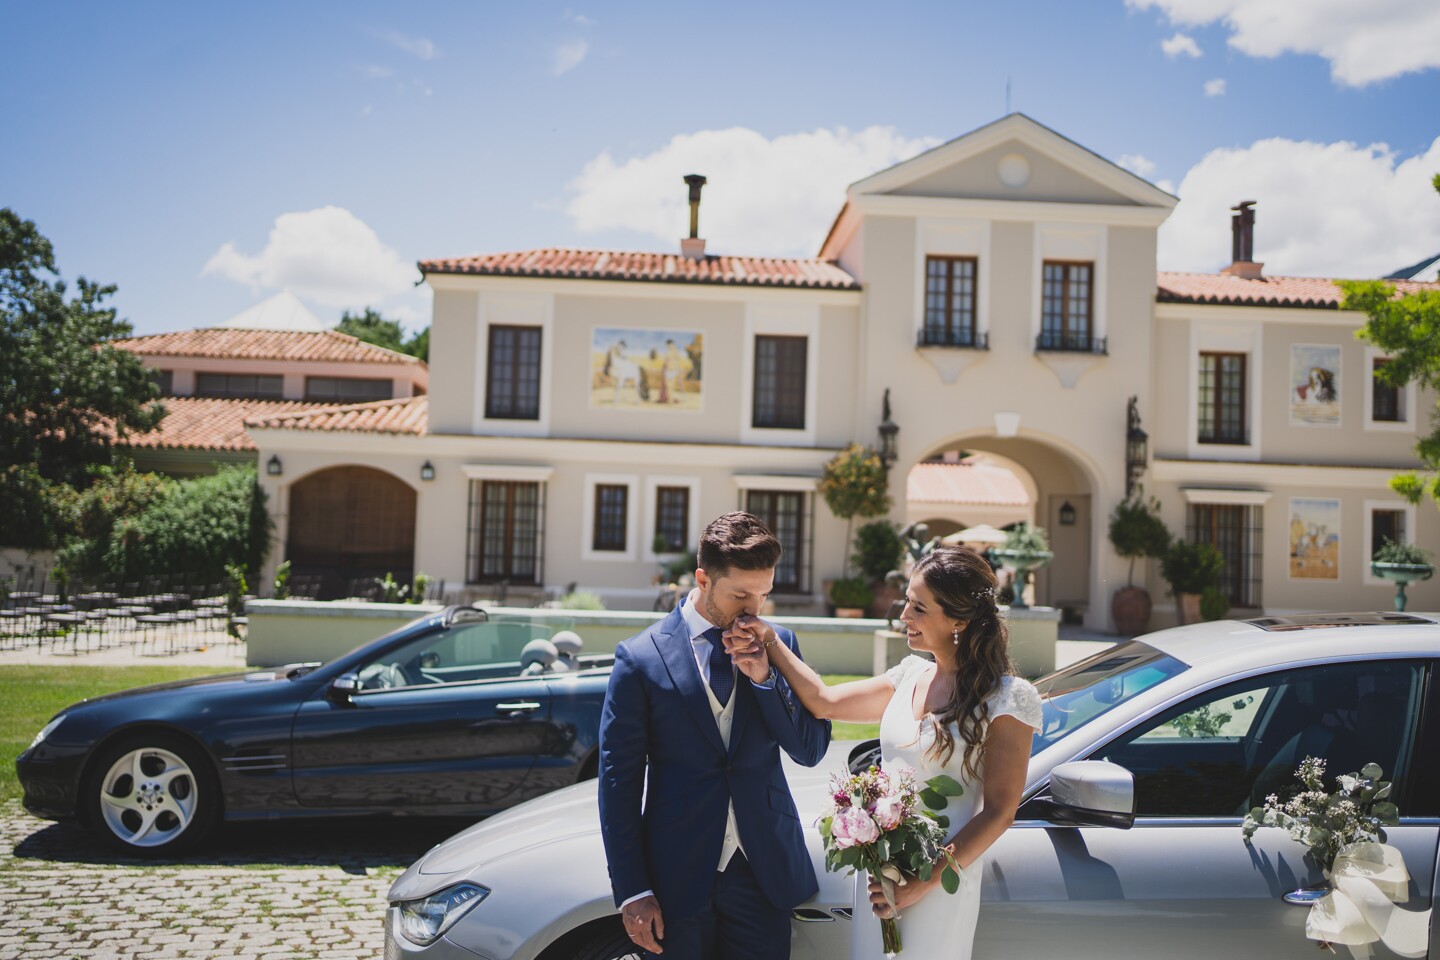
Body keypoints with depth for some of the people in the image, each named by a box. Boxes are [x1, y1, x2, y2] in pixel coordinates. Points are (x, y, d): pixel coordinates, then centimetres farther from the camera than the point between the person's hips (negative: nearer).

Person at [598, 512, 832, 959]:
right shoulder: (641, 657, -7)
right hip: (678, 875, -2)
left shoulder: (777, 643, 2)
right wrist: (632, 892, -7)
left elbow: (811, 750, 0)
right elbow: (618, 780, -5)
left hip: (765, 868, 2)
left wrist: (764, 677, -14)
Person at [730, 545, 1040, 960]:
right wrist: (770, 645, -2)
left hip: (940, 883, -6)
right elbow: (825, 701, 8)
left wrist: (924, 883, -16)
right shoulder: (911, 675, 5)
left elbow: (998, 812, -14)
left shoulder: (1006, 698, -13)